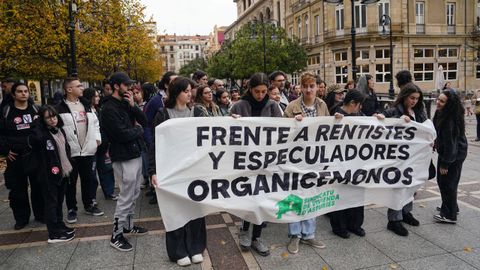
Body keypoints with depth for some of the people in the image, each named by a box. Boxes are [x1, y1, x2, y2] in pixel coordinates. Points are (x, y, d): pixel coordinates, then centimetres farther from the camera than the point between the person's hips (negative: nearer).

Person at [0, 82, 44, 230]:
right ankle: (21, 218, 19)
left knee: (39, 186, 8)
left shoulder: (36, 109, 6)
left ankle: (41, 214, 23)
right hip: (16, 157, -1)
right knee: (18, 189, 5)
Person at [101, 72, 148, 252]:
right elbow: (122, 134, -23)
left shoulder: (126, 103, 12)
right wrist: (138, 130, -5)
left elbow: (144, 121, 5)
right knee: (125, 197, -2)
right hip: (124, 158, -9)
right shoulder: (110, 108, -15)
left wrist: (133, 106, -9)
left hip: (135, 154, 9)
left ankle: (128, 225, 33)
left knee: (134, 194, 18)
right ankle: (116, 235, 10)